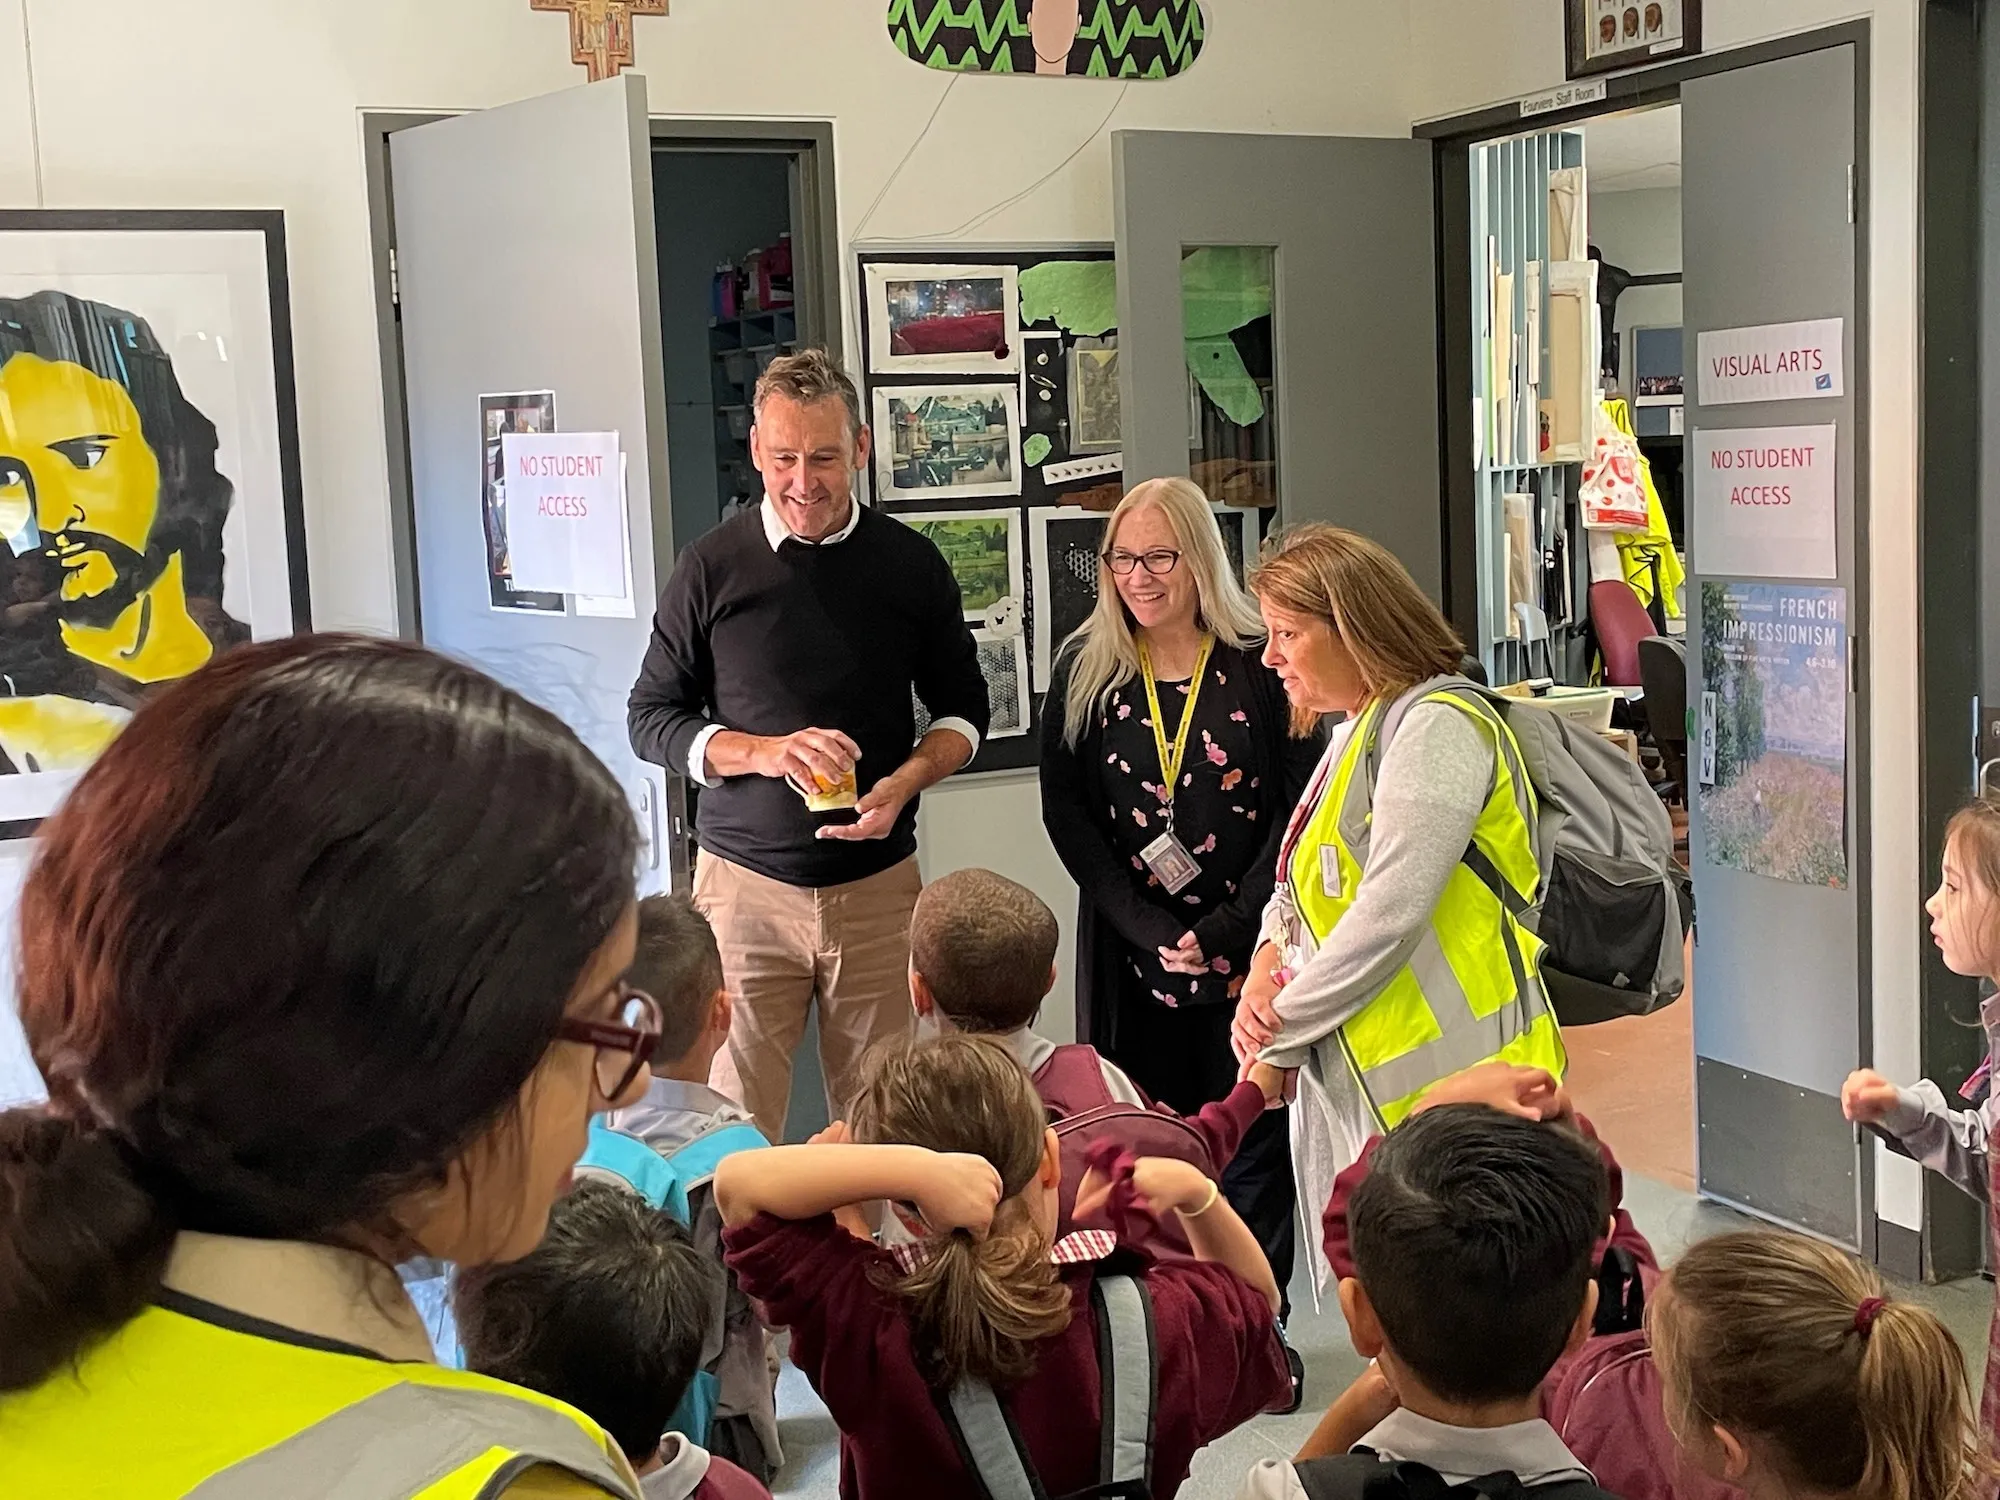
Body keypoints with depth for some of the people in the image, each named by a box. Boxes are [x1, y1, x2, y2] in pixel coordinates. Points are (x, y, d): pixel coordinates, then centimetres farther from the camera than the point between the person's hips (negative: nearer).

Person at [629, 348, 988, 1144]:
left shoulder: (911, 563, 3)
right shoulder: (712, 567, -1)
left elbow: (962, 708, 12)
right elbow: (651, 719, 3)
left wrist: (906, 782, -9)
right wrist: (763, 753, -15)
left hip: (878, 882, 1)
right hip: (746, 881, -1)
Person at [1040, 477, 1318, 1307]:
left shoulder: (1260, 664, -2)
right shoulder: (1084, 671, 4)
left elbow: (1300, 806, -3)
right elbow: (1065, 811, 1)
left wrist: (1226, 928, -13)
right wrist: (1147, 927, -11)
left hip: (1250, 951, -1)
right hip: (1129, 954, 1)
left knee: (1252, 1144, 3)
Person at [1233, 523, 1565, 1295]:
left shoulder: (1435, 727, -12)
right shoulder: (1356, 734, 18)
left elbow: (1390, 912, -20)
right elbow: (1301, 886, 22)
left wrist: (1281, 1033, -11)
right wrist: (1266, 968, 0)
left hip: (1446, 1083, -9)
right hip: (1363, 1085, 9)